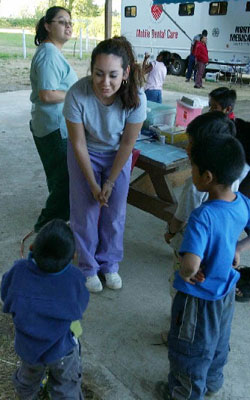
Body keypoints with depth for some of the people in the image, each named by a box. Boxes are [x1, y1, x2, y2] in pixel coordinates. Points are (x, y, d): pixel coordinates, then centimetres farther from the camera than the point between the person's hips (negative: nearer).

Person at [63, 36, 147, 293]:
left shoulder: (136, 98, -28)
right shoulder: (77, 94, -31)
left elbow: (127, 144, -17)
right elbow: (78, 143, -21)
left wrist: (110, 182, -11)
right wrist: (93, 184, -15)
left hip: (117, 155, 1)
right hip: (85, 155, -1)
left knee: (115, 212, 7)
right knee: (85, 213, 3)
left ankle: (109, 264, 29)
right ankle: (88, 267, 25)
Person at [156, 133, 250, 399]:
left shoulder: (203, 216, -36)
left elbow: (191, 264, -47)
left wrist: (186, 275, -26)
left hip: (199, 299, -7)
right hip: (226, 291, 8)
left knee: (189, 352, 21)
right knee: (217, 344, 32)